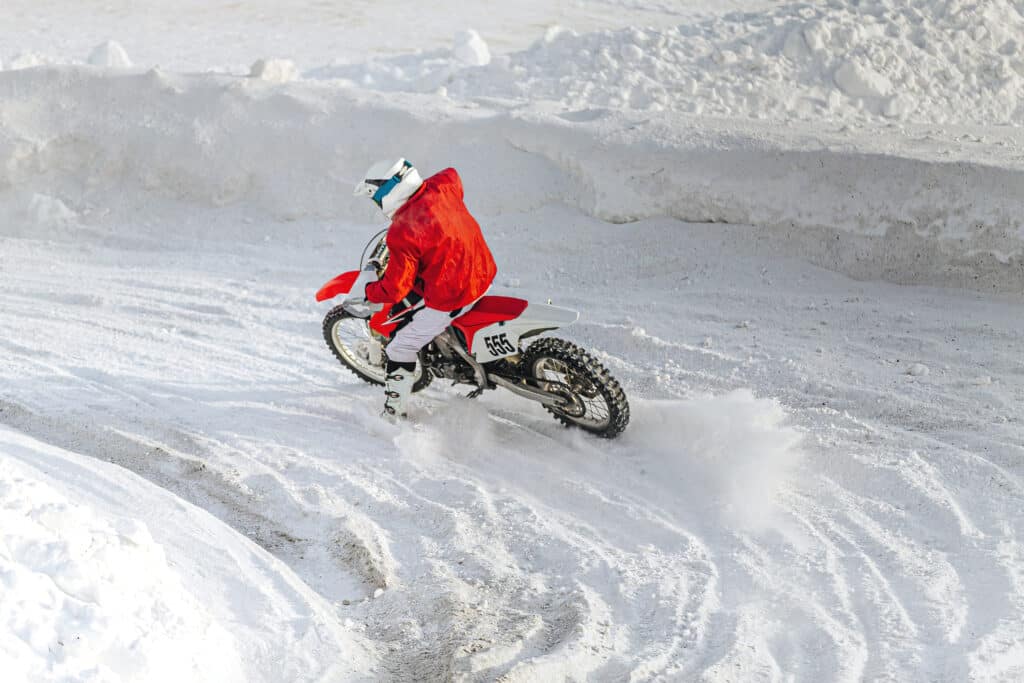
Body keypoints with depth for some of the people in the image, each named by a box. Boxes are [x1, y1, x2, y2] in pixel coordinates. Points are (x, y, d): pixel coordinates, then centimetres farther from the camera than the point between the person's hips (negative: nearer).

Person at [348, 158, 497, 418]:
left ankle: (393, 414, 14)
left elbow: (395, 288, -21)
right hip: (484, 272, 8)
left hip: (451, 297, -8)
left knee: (401, 348, 7)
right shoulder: (442, 186, -6)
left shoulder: (402, 233, -25)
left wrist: (365, 293, -1)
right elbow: (453, 175, 21)